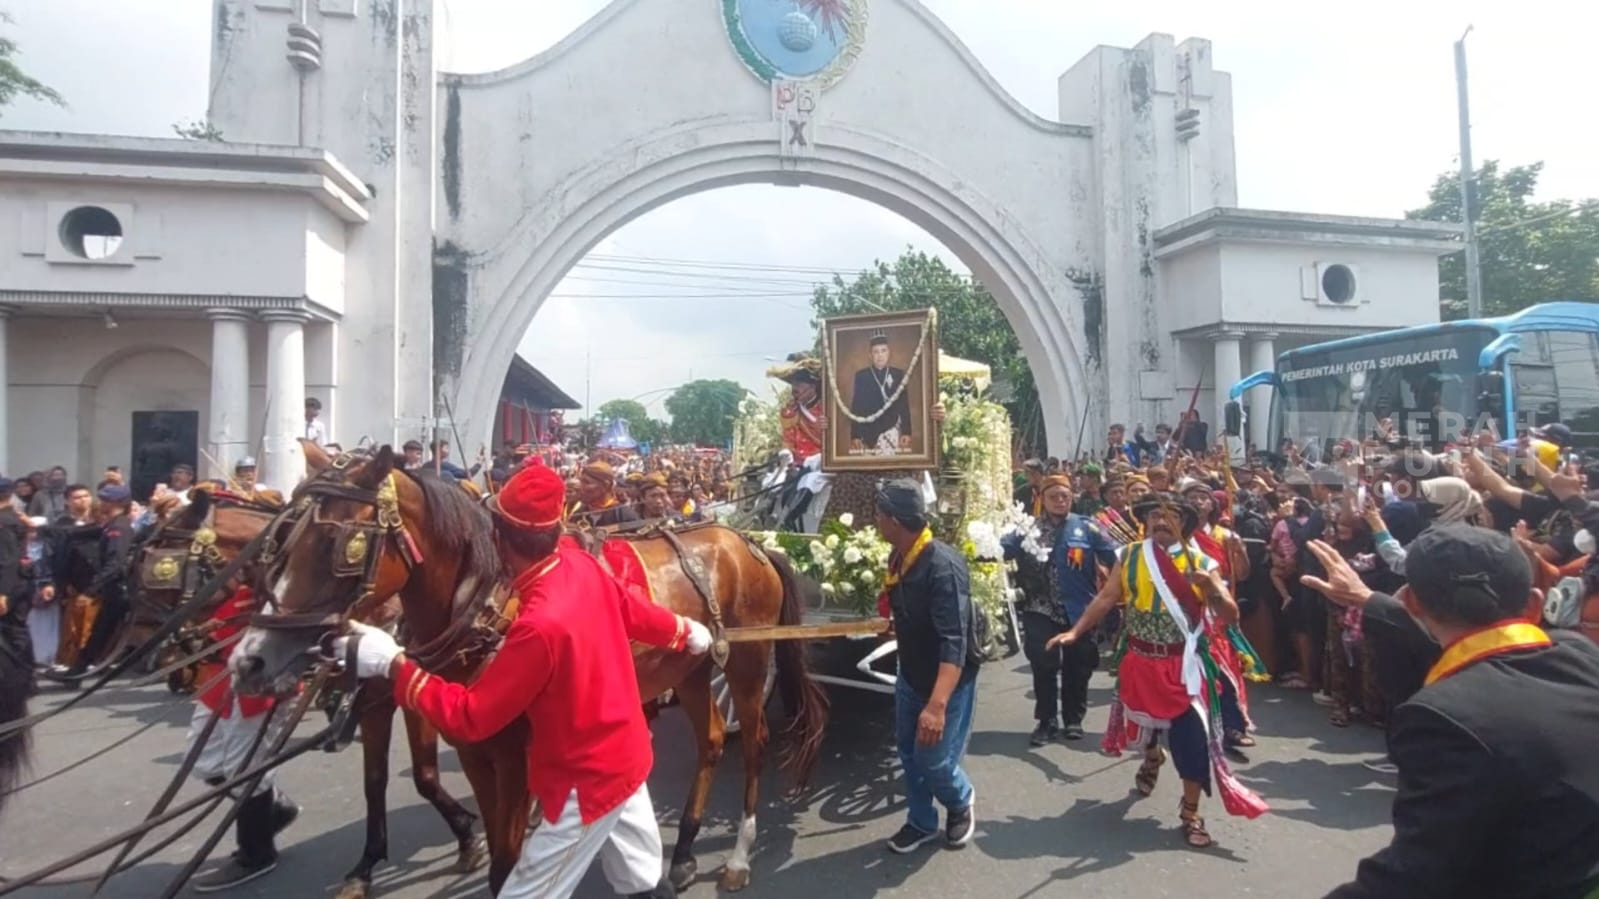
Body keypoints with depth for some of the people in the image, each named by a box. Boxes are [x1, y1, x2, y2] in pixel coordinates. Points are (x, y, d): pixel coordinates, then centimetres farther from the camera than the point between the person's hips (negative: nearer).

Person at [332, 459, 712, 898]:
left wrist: (393, 664, -22)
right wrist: (685, 631, 28)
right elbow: (635, 611, 9)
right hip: (626, 755, 8)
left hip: (589, 780, -8)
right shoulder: (582, 565, -10)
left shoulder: (539, 625, -34)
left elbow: (469, 718, -26)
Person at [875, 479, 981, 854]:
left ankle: (960, 804, 32)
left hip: (948, 680, -7)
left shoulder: (944, 565, -31)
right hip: (910, 675, 7)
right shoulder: (898, 559, -5)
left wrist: (937, 704, -45)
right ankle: (921, 822, 35)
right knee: (909, 754, 15)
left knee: (934, 761, 0)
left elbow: (955, 642, -37)